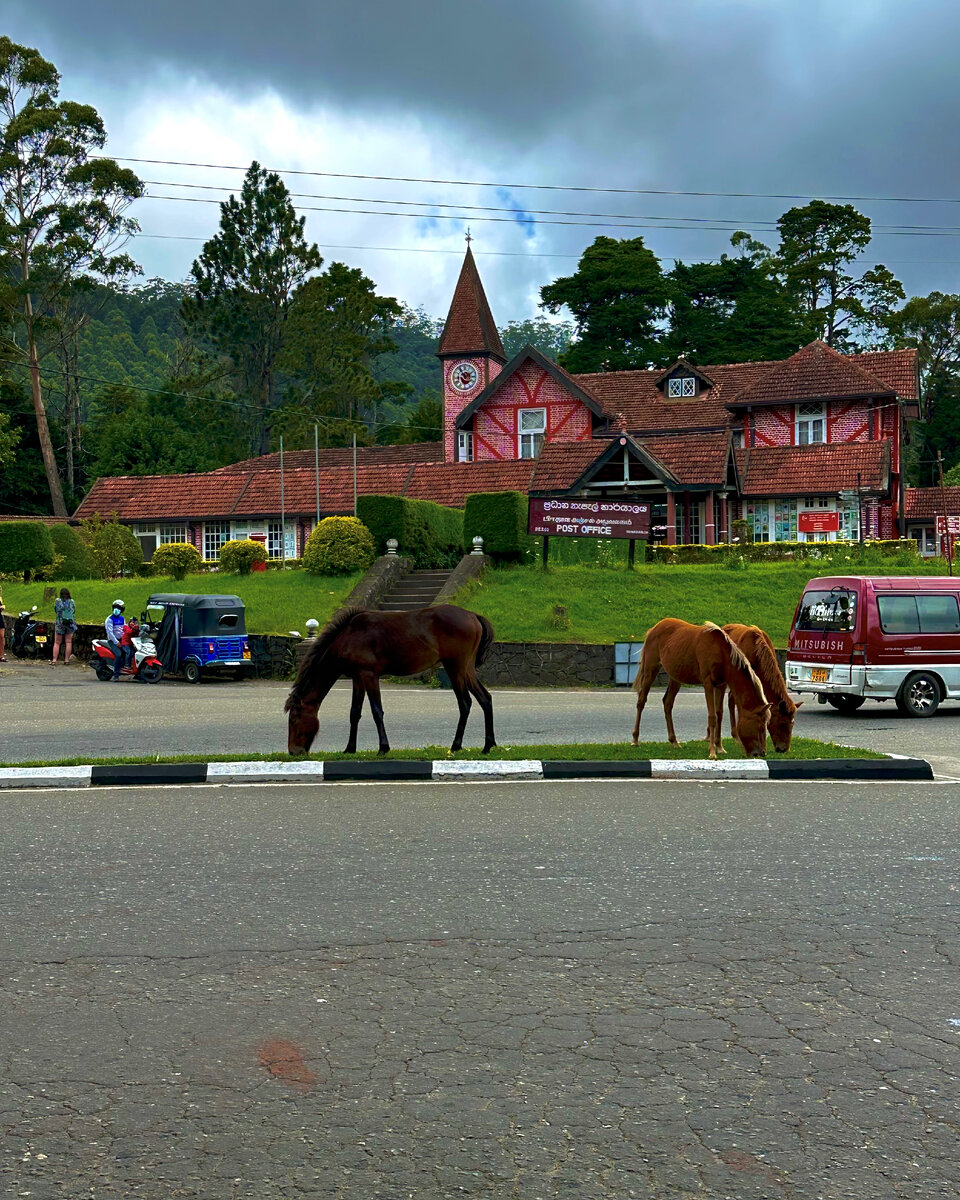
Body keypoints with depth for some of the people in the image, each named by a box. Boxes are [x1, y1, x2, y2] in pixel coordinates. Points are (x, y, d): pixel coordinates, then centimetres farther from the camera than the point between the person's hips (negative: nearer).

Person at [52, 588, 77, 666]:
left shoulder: (58, 601, -6)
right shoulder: (72, 602, -1)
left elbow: (55, 610, 5)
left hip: (60, 623, -1)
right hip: (71, 624, 1)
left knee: (57, 643, 5)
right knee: (68, 642, 7)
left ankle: (54, 660, 0)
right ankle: (66, 660, 7)